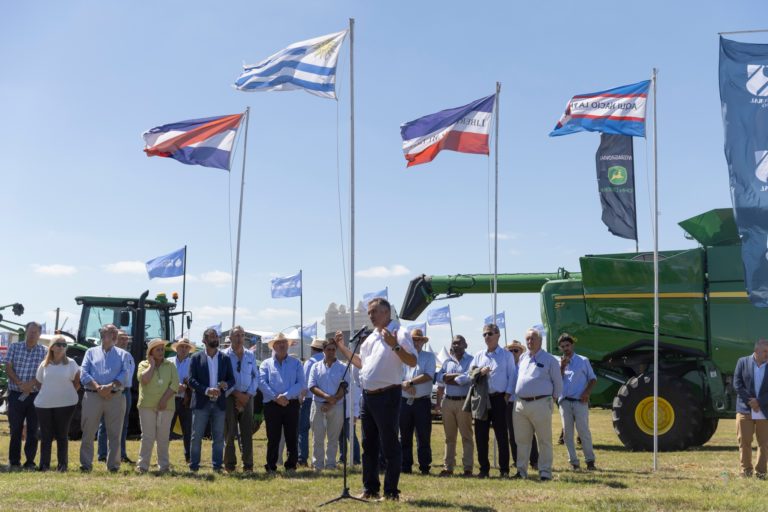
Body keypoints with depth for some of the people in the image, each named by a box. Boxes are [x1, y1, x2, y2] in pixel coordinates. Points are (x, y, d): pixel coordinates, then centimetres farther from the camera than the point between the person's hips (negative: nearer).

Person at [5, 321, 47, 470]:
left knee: (33, 430, 3)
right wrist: (19, 383, -13)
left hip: (35, 395, 0)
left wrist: (31, 384, -19)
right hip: (15, 394, 0)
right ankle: (14, 462, 10)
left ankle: (30, 461, 9)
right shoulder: (14, 347, 6)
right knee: (15, 429, 3)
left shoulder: (43, 351, 3)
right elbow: (8, 368, -1)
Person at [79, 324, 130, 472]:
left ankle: (113, 465, 7)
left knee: (114, 433, 1)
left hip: (115, 397, 1)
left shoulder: (122, 354, 15)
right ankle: (85, 464, 7)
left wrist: (110, 386, -16)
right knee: (88, 432, 0)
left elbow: (124, 374, 0)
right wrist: (98, 387, -14)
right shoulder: (91, 352, 13)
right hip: (92, 396, 0)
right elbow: (84, 374, 1)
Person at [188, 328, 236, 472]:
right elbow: (191, 380, -5)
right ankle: (194, 466, 7)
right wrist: (207, 390, -18)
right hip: (201, 402, -2)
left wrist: (225, 385, -14)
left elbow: (231, 379, 9)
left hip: (219, 403, 2)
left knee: (219, 437, 5)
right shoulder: (196, 358, 2)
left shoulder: (225, 359, 10)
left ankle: (217, 466, 12)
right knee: (196, 436, 0)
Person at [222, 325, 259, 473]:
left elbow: (255, 376, 11)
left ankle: (248, 465, 3)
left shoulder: (250, 355, 11)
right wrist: (237, 393, -11)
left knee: (247, 432, 0)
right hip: (230, 397, -3)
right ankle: (230, 464, 6)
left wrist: (248, 395, -3)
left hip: (247, 398, 3)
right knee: (230, 432, -1)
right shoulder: (224, 355, 0)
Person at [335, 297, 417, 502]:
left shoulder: (399, 333, -8)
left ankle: (391, 492, 3)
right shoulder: (370, 338, 17)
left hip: (387, 395, -8)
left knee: (389, 445, -4)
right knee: (369, 445, 14)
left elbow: (412, 362, -18)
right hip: (368, 396, 9)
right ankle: (370, 489, 23)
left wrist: (394, 346, -29)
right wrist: (342, 347, 23)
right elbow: (361, 363, 27)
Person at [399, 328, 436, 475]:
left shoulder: (429, 357, 7)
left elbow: (429, 376, -8)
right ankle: (405, 466, 13)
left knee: (424, 436, -1)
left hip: (422, 401, -2)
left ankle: (425, 467, 5)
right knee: (404, 436, 6)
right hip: (404, 401, 2)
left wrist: (410, 382, -11)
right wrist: (405, 386, -15)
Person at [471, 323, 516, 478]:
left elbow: (512, 376, 0)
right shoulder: (478, 356, 15)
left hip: (499, 399, -4)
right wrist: (480, 373, -9)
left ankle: (504, 470, 4)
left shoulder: (506, 355, 4)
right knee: (480, 435, 4)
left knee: (501, 435, -1)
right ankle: (484, 469, 12)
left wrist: (507, 394, -9)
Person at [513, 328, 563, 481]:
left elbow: (558, 382, 5)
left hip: (540, 404, -5)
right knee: (521, 440, 9)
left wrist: (553, 398, 7)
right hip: (520, 403, 5)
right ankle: (521, 470, 16)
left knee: (544, 440, 1)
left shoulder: (549, 360, -1)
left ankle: (545, 472, 5)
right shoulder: (522, 358, 14)